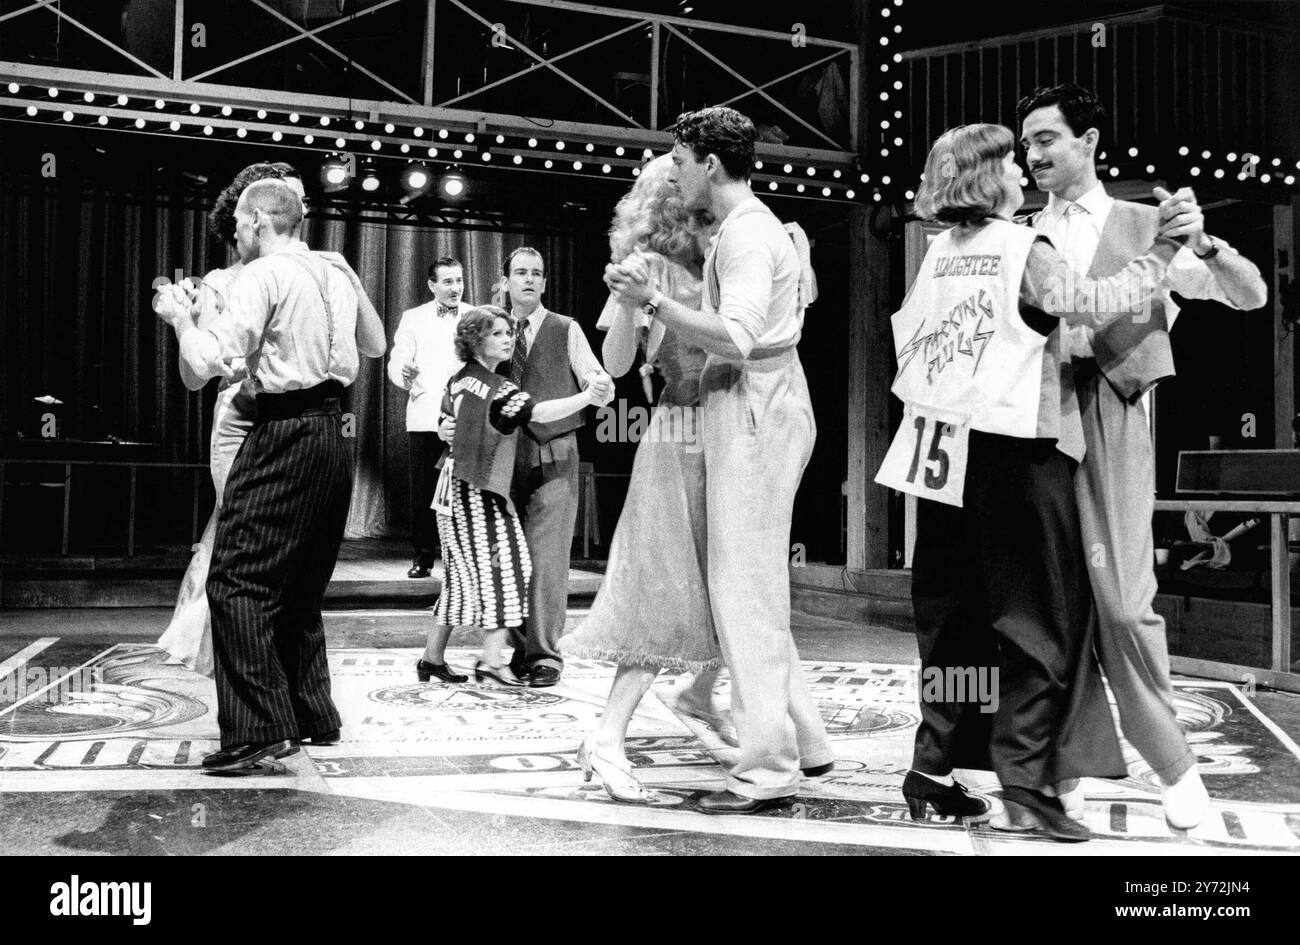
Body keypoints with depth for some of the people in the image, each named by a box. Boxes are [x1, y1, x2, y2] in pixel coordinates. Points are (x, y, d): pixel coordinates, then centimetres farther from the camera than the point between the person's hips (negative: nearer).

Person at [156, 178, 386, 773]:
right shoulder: (334, 276, 15)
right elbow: (375, 346, 29)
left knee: (237, 581, -7)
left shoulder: (263, 276, -8)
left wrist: (180, 319, 3)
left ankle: (259, 730, -12)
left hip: (284, 434, -8)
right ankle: (313, 717, 22)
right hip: (333, 433, 8)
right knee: (302, 586, 16)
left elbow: (207, 364, -14)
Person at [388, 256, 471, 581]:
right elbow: (396, 362, 4)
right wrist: (405, 376, -18)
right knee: (423, 489, 1)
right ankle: (423, 555, 11)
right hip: (425, 416, 0)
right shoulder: (413, 318, 11)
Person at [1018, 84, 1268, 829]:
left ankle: (1173, 761, 11)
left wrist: (1202, 243, -14)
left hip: (1108, 413, -2)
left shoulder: (1144, 224, 10)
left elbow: (1250, 295, 4)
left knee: (1121, 600, -9)